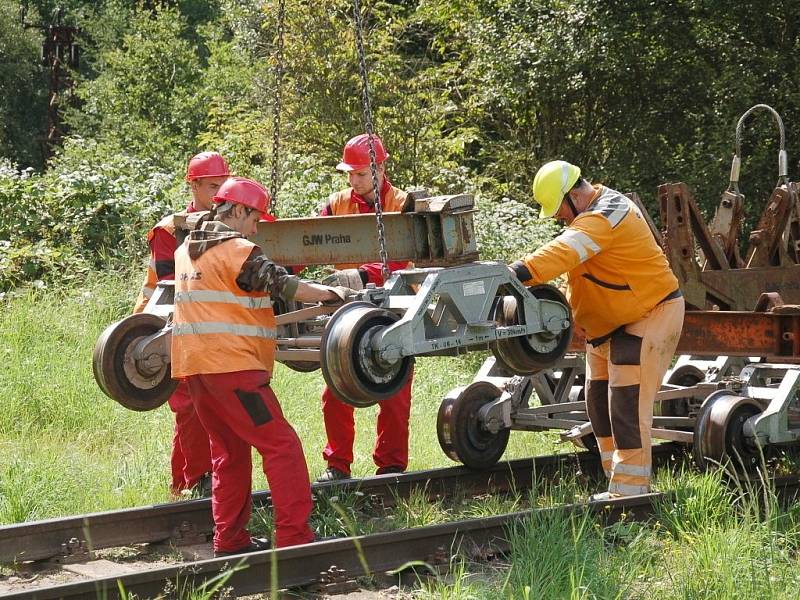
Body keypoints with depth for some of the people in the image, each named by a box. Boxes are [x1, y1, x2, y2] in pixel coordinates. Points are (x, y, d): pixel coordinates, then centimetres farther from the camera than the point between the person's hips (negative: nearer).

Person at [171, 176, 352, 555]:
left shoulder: (187, 250, 18)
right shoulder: (236, 251, -9)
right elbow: (284, 285, -12)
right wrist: (331, 293, -2)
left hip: (194, 366, 9)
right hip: (231, 365, -9)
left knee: (230, 452, 16)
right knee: (281, 445, -8)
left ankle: (229, 539, 17)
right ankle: (294, 537, -14)